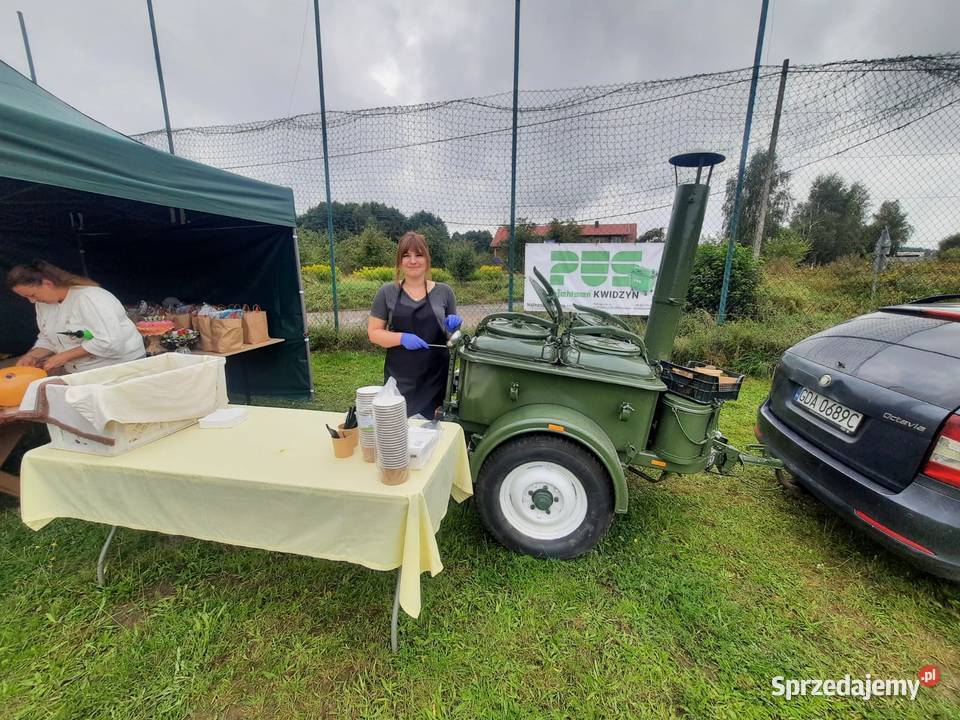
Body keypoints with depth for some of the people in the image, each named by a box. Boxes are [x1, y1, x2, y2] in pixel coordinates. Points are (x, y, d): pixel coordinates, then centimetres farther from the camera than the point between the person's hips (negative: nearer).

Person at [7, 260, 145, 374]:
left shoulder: (89, 298, -18)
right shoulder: (42, 303, 9)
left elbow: (109, 342, -24)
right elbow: (48, 338, 19)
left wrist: (64, 356, -16)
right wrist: (32, 356, -1)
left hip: (122, 365, -8)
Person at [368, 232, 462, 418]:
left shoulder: (444, 292, 4)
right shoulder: (387, 292, 2)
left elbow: (452, 333, 14)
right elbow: (373, 333, 2)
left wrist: (453, 327, -8)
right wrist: (402, 337, -13)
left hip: (437, 376, 1)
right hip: (400, 379, 0)